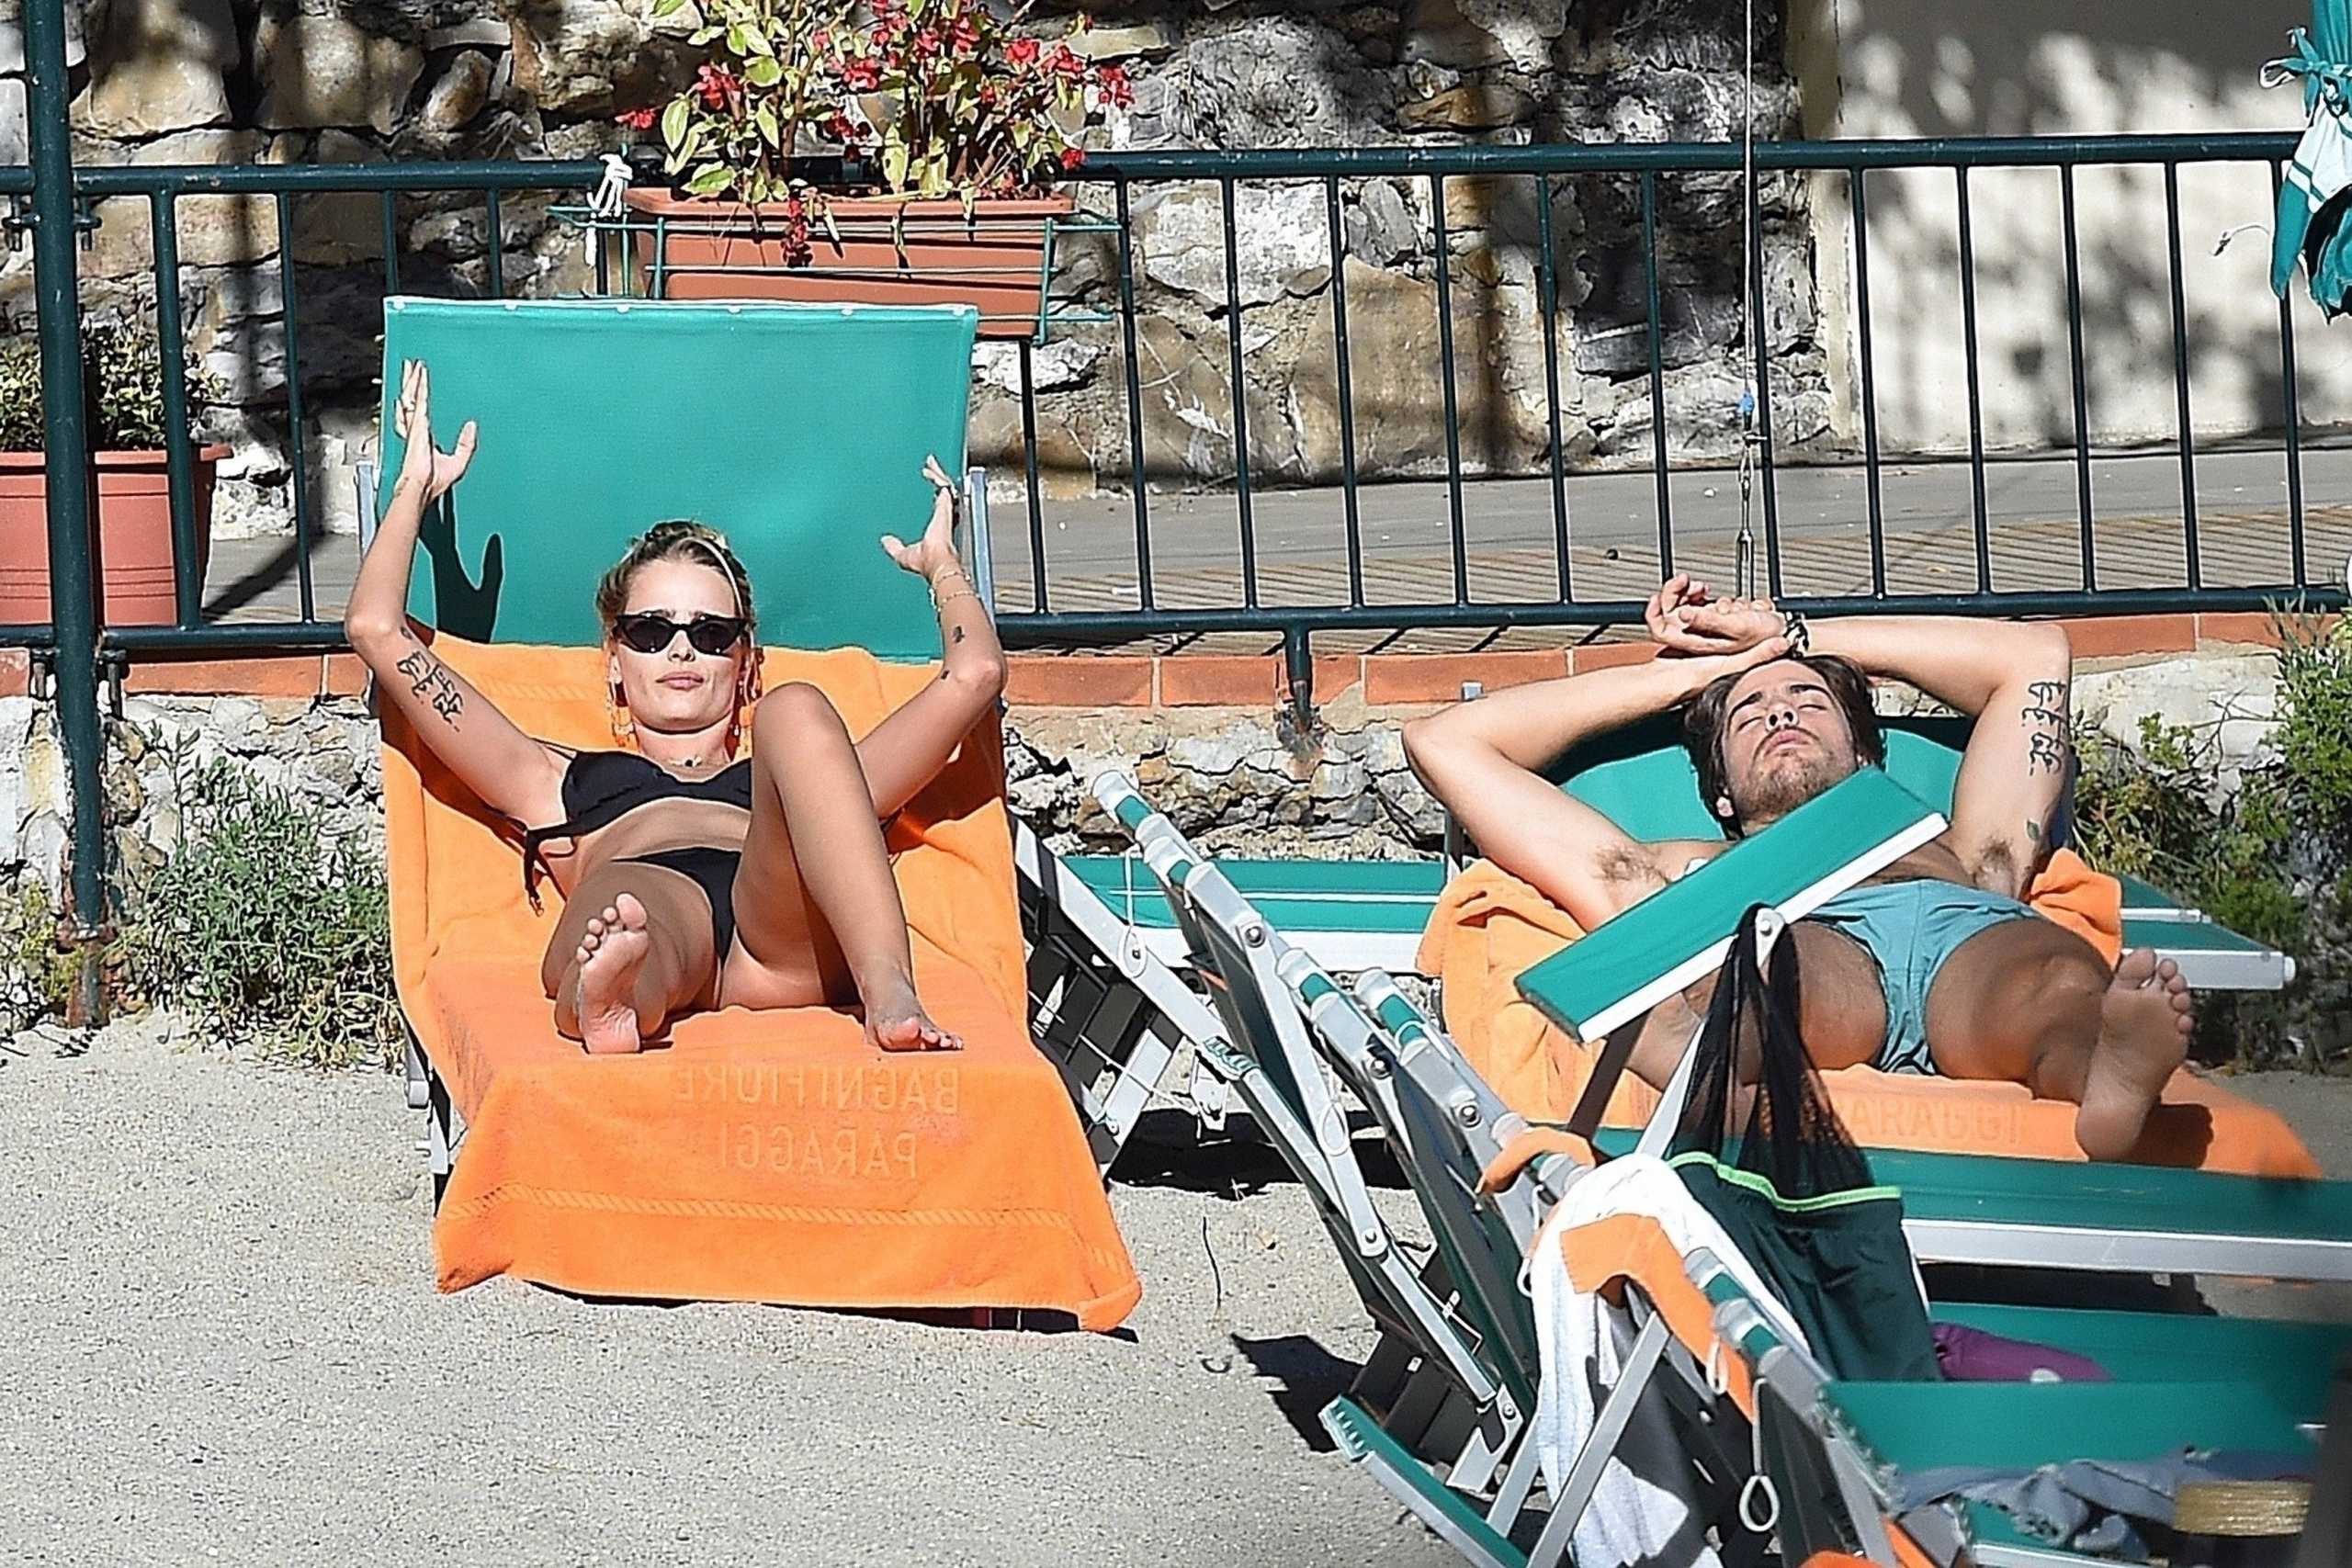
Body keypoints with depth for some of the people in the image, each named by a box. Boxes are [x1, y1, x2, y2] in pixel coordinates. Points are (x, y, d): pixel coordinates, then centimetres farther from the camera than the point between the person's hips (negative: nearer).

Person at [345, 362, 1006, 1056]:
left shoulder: (788, 780, 44)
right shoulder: (563, 782, 41)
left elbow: (974, 675, 42)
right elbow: (378, 632, 40)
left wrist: (941, 564, 56)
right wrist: (416, 488, 48)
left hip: (786, 936, 2)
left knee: (796, 710, -23)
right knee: (626, 901, -38)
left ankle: (888, 991, -49)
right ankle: (605, 998, -80)